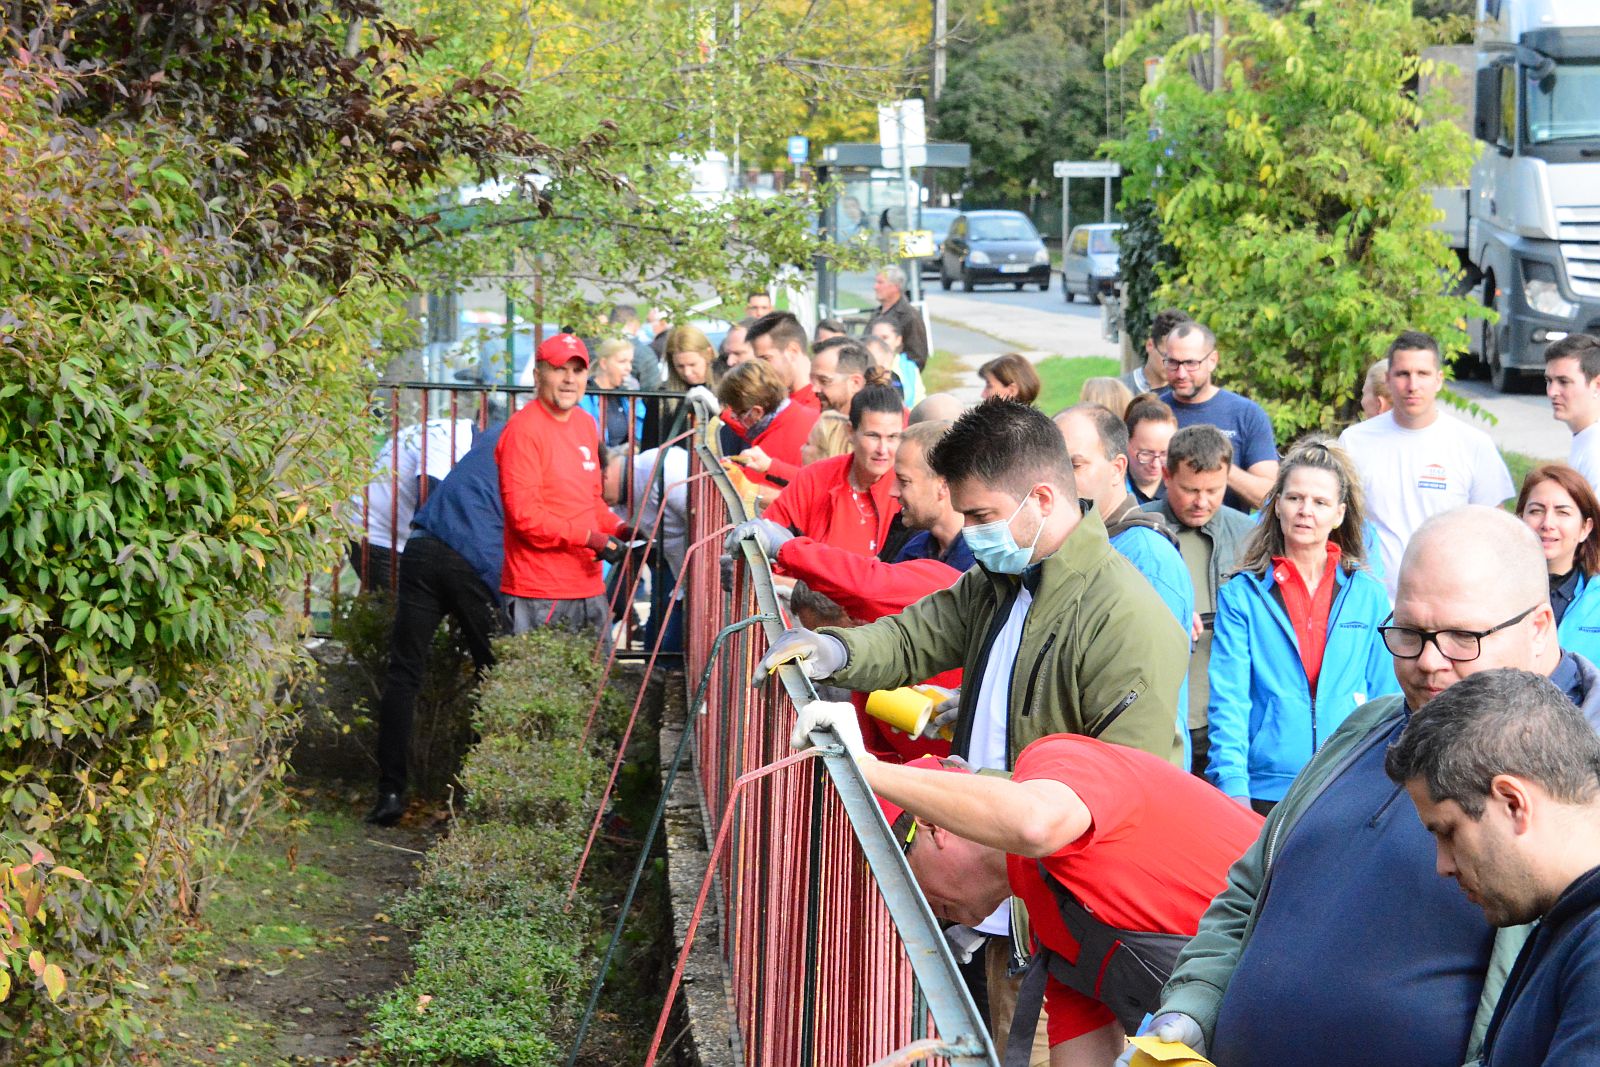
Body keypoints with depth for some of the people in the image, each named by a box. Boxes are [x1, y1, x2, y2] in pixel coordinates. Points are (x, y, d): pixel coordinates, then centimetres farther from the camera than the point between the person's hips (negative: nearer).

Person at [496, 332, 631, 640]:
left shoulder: (586, 424, 15)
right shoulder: (523, 430, -11)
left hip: (589, 588, 8)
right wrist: (590, 538, -19)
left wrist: (616, 528, 5)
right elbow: (524, 514, -17)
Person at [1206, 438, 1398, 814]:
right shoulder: (1241, 595, 4)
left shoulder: (1368, 595, 10)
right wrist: (1232, 785, -12)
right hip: (1265, 792, -1)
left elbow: (1388, 699, 12)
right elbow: (1227, 700, -1)